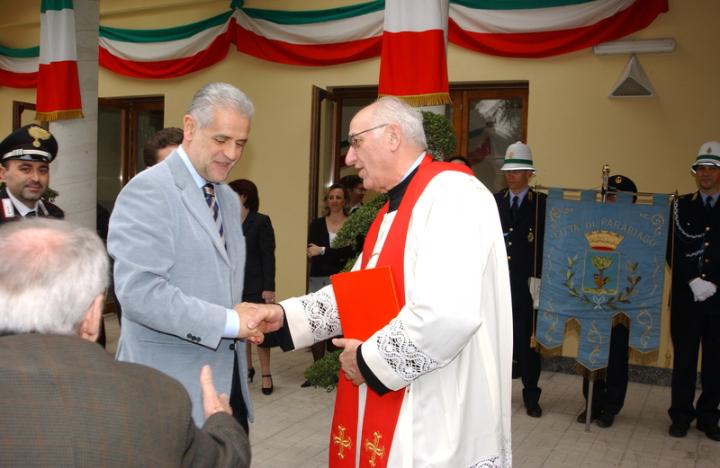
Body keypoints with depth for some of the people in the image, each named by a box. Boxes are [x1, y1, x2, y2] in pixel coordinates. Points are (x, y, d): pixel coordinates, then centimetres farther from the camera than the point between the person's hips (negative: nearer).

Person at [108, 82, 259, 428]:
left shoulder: (229, 199, 13)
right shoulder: (148, 190, -13)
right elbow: (139, 291, -23)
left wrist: (245, 318, 0)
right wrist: (229, 321, -21)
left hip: (228, 377, 8)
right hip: (172, 383, -7)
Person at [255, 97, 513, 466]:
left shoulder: (452, 193, -18)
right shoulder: (393, 209, 15)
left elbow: (450, 314, -31)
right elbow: (358, 293, 17)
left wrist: (370, 359, -18)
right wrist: (284, 315, 4)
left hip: (439, 420, -9)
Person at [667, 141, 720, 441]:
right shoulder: (680, 206, 6)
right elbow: (674, 249, 0)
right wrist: (693, 281, -11)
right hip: (685, 297, 0)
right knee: (684, 359, 5)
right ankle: (681, 416, 15)